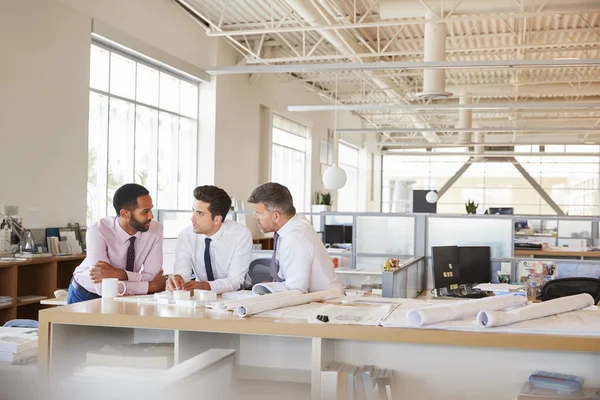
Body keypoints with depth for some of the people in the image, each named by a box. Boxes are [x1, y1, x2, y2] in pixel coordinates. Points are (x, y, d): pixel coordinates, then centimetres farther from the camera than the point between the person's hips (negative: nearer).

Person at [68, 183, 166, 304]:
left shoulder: (156, 230, -15)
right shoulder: (98, 232, -25)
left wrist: (119, 274, -32)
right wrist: (150, 286, -24)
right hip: (85, 295, -1)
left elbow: (151, 277, -16)